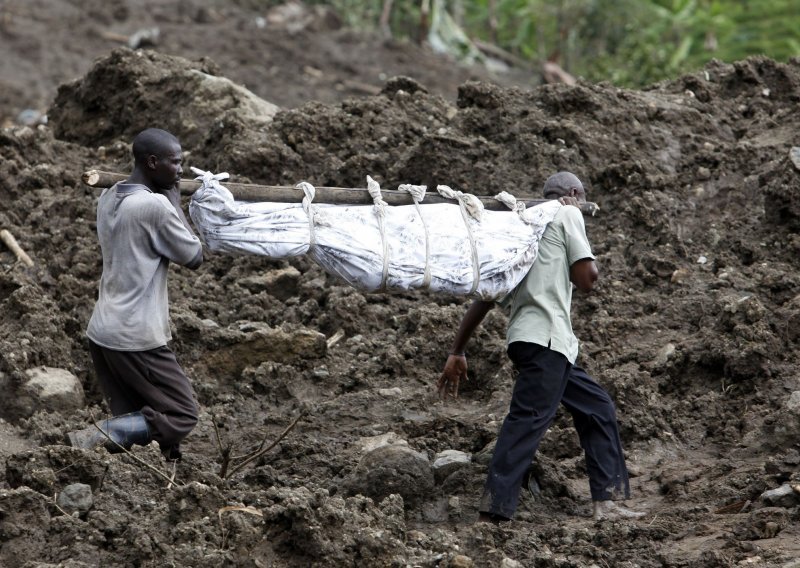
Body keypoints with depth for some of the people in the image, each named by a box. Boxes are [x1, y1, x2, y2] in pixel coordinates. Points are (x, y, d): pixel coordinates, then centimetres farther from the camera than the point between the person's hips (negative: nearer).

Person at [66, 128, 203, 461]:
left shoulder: (108, 198, 8)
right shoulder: (156, 206, -17)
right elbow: (194, 258, -4)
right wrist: (174, 199, 2)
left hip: (102, 332, 8)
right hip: (136, 338, -8)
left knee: (134, 420, 14)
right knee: (182, 416, 2)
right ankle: (96, 437, -15)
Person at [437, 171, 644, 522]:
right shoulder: (568, 215, 5)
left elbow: (485, 298, 21)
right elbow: (586, 279, -6)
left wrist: (457, 352, 21)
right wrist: (587, 271, 17)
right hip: (545, 338, -9)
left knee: (598, 408, 16)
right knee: (529, 420, -17)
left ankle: (605, 503, 14)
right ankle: (493, 513, -26)